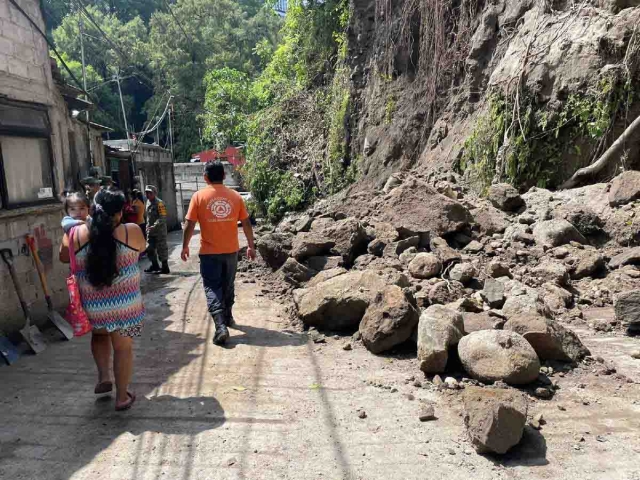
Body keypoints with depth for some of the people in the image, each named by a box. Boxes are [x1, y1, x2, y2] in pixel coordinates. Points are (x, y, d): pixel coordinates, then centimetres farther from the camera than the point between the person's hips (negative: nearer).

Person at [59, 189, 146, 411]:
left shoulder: (75, 235, -8)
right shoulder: (131, 232, -12)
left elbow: (64, 258, 11)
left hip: (91, 305, 2)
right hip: (125, 304, -2)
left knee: (100, 335, 31)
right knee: (123, 347, 11)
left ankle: (103, 377, 23)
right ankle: (122, 396, 20)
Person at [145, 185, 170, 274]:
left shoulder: (159, 203, -16)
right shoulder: (148, 202, 11)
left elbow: (163, 218, -22)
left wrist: (154, 226, -29)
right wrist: (148, 227, 15)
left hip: (160, 230, -9)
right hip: (150, 230, 9)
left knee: (162, 249, -2)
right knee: (150, 249, 15)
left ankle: (165, 268, 8)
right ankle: (155, 266, 30)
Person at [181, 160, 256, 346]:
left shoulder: (199, 196, -8)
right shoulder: (235, 196, -1)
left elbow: (190, 225, -7)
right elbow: (246, 223, 2)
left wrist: (185, 247, 6)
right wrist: (251, 246, 12)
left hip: (209, 252, -3)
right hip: (231, 250, 3)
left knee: (212, 288, 1)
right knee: (228, 285, 20)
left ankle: (221, 326, -13)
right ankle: (228, 317, 34)